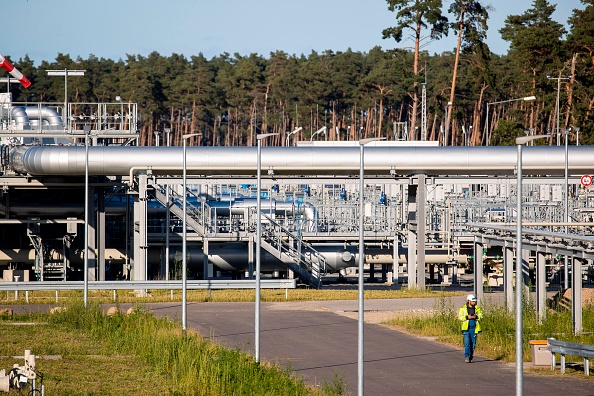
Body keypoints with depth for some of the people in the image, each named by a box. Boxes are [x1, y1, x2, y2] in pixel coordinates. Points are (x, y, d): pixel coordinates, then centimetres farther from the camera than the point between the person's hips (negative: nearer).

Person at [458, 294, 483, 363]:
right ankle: (466, 357, -10)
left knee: (473, 343, 5)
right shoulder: (463, 308, 0)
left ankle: (471, 357, 13)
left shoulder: (477, 308, 7)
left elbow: (481, 316, 4)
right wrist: (467, 317, -17)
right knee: (467, 343, -11)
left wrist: (476, 317, -16)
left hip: (474, 328, 3)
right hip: (466, 328, -3)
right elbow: (460, 317, -3)